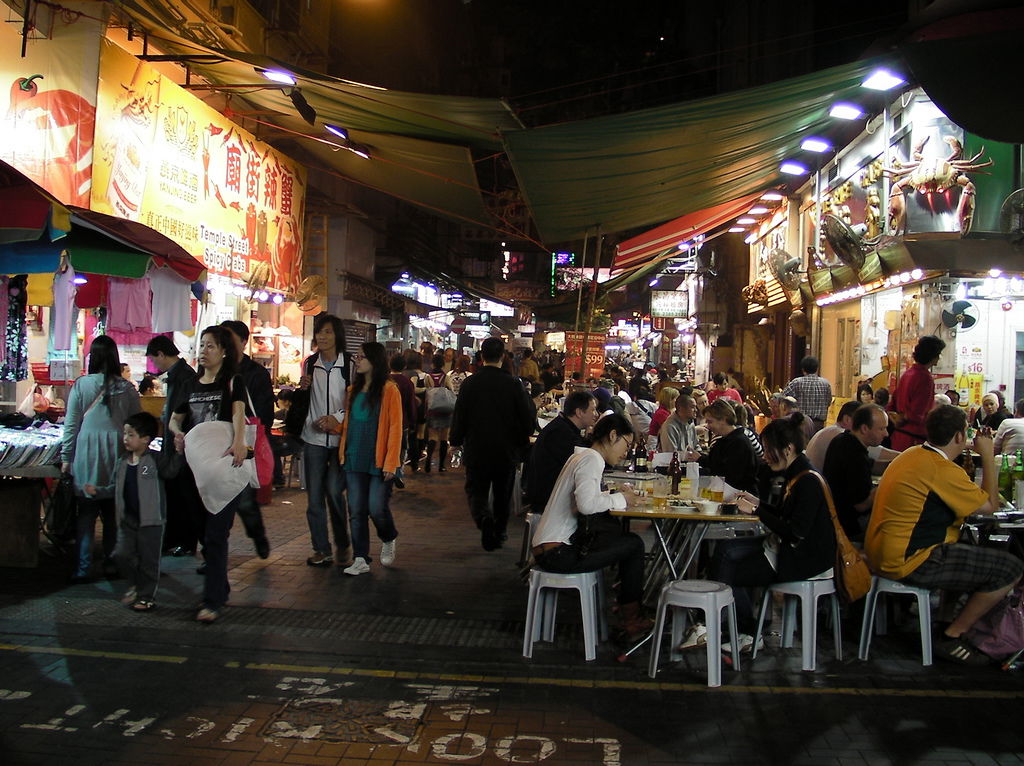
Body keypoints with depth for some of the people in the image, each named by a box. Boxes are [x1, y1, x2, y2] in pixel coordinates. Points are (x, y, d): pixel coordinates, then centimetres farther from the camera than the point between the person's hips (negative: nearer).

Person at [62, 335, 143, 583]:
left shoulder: (81, 385, -5)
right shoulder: (127, 388, 0)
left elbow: (71, 424, -1)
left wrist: (66, 457, 7)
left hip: (87, 456, -2)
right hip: (117, 456, 2)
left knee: (86, 513, 4)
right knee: (113, 512, 11)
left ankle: (83, 569, 4)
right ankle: (111, 562, 17)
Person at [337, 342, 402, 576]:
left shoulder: (389, 390, -7)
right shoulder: (354, 389, 13)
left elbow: (395, 427, -10)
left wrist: (391, 462, -14)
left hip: (378, 460, -6)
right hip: (355, 459, 6)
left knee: (376, 508, -6)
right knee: (356, 510, 4)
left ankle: (388, 540, 25)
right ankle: (360, 559, 11)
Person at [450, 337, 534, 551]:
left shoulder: (469, 383, -10)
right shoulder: (513, 384, -10)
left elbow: (459, 417, -5)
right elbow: (527, 421, -7)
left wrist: (456, 441, 11)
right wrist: (521, 443, 11)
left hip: (477, 451, -1)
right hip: (506, 452, 1)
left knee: (476, 492, 9)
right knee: (502, 495, 17)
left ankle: (484, 518, -20)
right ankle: (498, 535, 26)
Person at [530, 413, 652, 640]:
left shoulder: (581, 456, 18)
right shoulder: (591, 459, -13)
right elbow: (586, 504, -27)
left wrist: (615, 496, 3)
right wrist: (619, 499, -11)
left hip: (546, 548, 10)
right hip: (558, 552, -10)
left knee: (616, 533, 18)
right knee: (635, 545, -1)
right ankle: (631, 619, 12)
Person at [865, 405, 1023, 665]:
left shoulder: (913, 454, 9)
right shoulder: (943, 470, -20)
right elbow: (990, 505, -7)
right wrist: (987, 456, 1)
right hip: (908, 563, -11)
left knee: (969, 547, 30)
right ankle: (953, 637, 2)